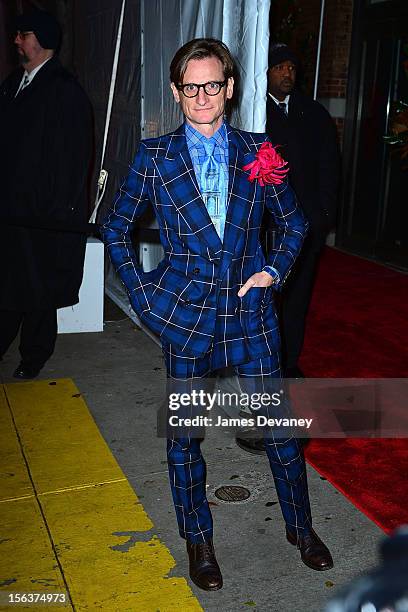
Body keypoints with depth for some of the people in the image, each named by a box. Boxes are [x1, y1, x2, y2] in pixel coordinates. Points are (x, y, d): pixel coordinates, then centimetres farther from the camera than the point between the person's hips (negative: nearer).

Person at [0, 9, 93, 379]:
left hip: (43, 212, -7)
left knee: (37, 291, 3)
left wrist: (60, 207, -17)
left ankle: (34, 357, 17)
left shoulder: (65, 91, -9)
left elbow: (75, 154, -13)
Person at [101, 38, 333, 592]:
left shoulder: (257, 152, 3)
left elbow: (293, 221, 15)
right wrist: (140, 290, 0)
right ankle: (198, 539, 34)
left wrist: (275, 271, 2)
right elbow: (116, 227, 8)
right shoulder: (154, 158, -1)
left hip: (250, 311, 1)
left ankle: (300, 527, 35)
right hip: (185, 313, 0)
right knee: (183, 432, 11)